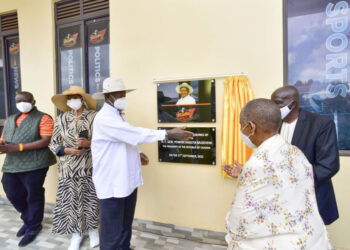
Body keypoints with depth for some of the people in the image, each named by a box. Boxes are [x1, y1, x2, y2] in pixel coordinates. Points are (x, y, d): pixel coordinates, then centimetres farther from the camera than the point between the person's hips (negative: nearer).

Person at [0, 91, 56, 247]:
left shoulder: (43, 118, -3)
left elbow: (46, 141, -14)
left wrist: (18, 147, -19)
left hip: (34, 165, -6)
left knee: (33, 196, 3)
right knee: (14, 195, 14)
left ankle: (33, 227, 25)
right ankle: (28, 220, 39)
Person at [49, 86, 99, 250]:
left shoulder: (94, 117, -3)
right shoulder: (61, 119, 4)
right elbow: (53, 145, 6)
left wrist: (89, 143, -19)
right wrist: (68, 150, -12)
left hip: (90, 167, -1)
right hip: (68, 168, 2)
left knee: (91, 199, 7)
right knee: (71, 200, 7)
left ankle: (92, 229, 32)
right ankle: (76, 233, 29)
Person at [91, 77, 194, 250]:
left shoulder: (118, 115, 14)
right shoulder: (104, 118, -19)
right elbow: (136, 133, -28)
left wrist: (136, 154, 4)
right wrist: (168, 133, -28)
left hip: (127, 181, 9)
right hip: (111, 185, -9)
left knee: (126, 226, 21)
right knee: (112, 233, 5)